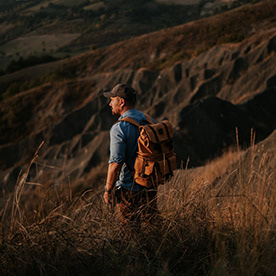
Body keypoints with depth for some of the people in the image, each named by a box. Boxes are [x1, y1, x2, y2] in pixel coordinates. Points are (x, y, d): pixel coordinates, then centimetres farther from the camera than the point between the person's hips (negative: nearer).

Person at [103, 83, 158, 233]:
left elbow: (115, 163, -23)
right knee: (150, 224, 19)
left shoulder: (119, 128, -20)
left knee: (130, 228, 8)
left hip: (130, 188, -7)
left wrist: (108, 190, -12)